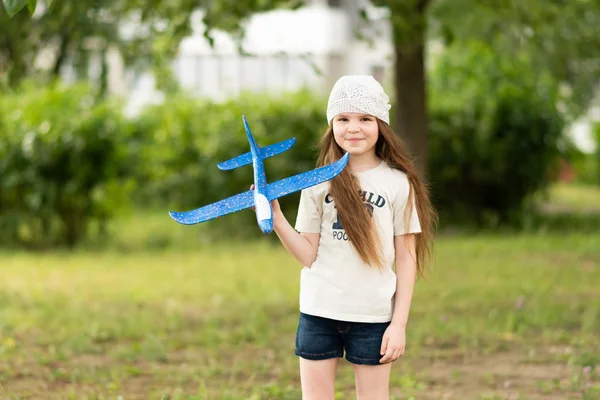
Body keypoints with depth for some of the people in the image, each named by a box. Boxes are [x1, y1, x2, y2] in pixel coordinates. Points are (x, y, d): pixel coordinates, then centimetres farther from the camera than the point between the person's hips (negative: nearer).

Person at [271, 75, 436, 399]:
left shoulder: (397, 183, -2)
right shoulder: (318, 183, 3)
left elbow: (406, 258, 0)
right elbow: (309, 256, 1)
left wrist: (399, 324, -5)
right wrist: (276, 219, -13)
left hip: (373, 315, -2)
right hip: (319, 312, 2)